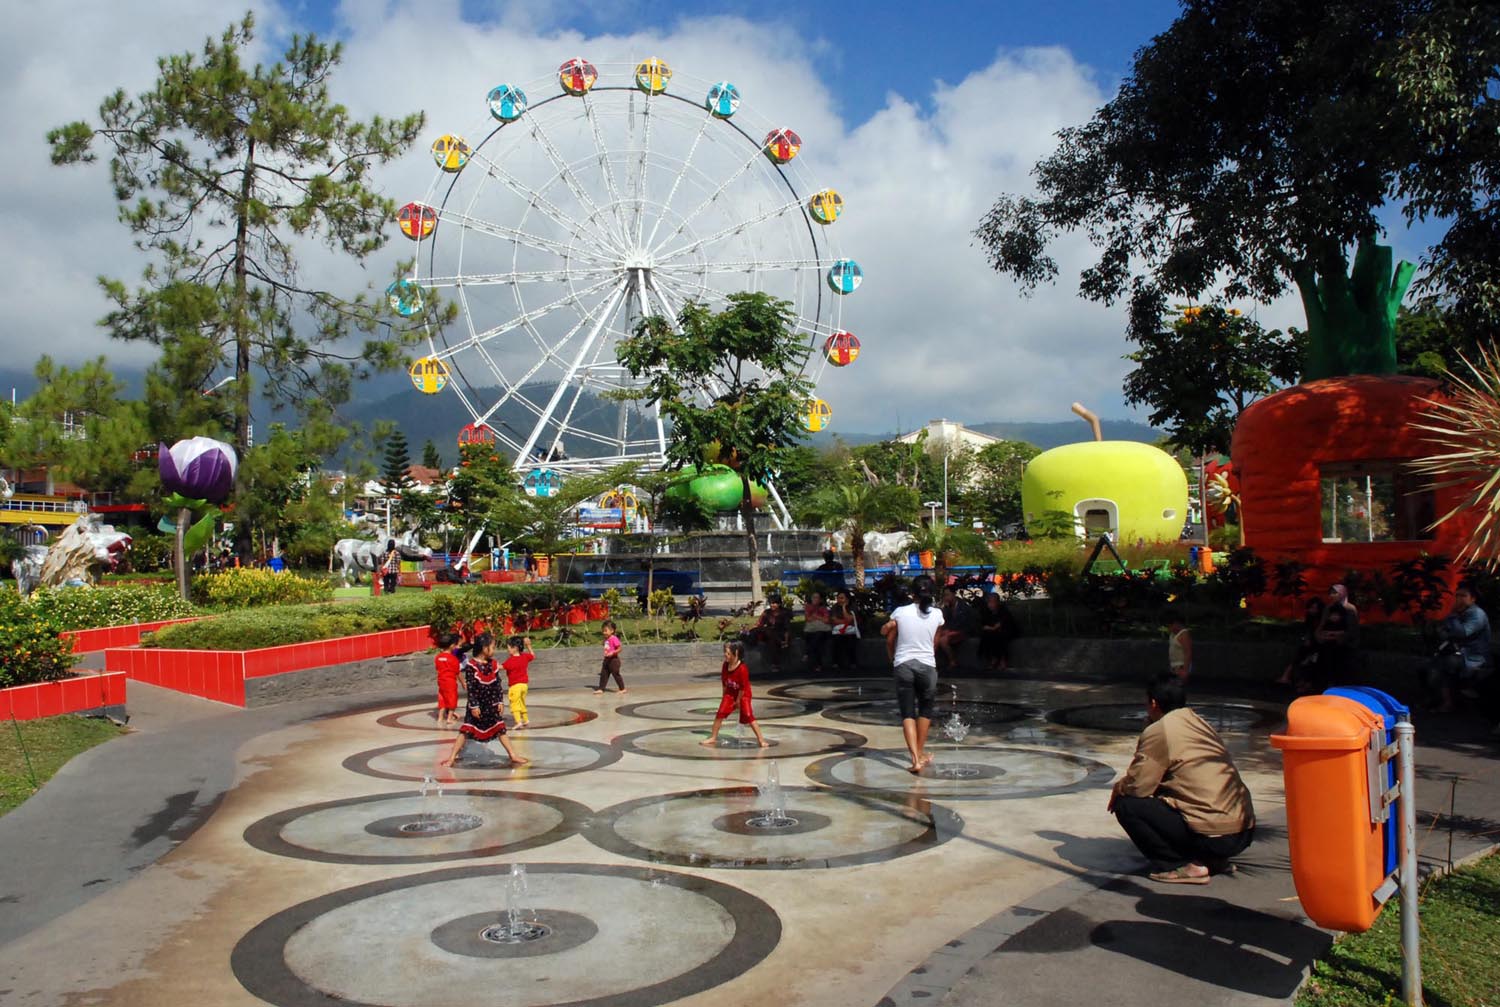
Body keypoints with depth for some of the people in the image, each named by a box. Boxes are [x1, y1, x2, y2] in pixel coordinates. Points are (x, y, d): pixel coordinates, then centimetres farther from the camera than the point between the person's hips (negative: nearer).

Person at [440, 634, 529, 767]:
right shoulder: (471, 665, -14)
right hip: (477, 705, -5)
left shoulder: (493, 664, 3)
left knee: (500, 730, 8)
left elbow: (497, 685, 8)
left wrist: (500, 702, 4)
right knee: (466, 730, -3)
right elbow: (470, 687, -14)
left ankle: (513, 756, 12)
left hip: (491, 705, 5)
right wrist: (473, 705, -16)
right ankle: (451, 757, 5)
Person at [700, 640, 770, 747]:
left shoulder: (742, 668, -29)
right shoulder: (725, 666, -9)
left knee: (749, 717, -12)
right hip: (730, 693, 6)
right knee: (720, 714, 1)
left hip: (743, 695, -6)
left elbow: (743, 687, -21)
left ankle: (761, 740, -6)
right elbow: (724, 682, 4)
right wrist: (724, 696, 6)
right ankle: (713, 738, 14)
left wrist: (738, 700, -13)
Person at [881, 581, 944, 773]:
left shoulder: (900, 612, -4)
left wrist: (893, 658, 24)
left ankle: (916, 758, -11)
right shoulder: (937, 614, -3)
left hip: (903, 665, -1)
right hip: (927, 665, 1)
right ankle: (920, 752, 29)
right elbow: (934, 640, 9)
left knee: (908, 714, 2)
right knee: (925, 710, 21)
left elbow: (889, 640, 4)